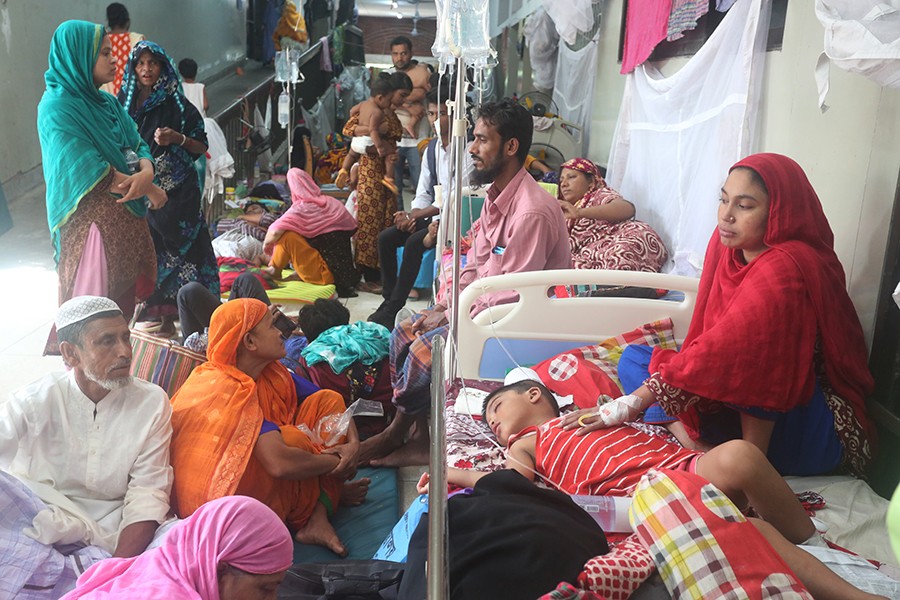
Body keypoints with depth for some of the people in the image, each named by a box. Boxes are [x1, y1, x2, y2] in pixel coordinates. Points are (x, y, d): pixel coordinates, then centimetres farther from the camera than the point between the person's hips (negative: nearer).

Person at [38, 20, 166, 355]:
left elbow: (138, 146, 8)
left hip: (127, 216, 8)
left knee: (124, 298, 11)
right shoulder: (58, 107, -13)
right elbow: (92, 173, -19)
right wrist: (151, 190, -11)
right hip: (91, 222, -8)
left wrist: (145, 173, -16)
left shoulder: (106, 102, 12)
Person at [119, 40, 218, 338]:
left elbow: (201, 146, 0)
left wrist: (177, 138, -17)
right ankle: (155, 310, 15)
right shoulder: (125, 102, 8)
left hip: (175, 190, -3)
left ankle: (169, 316, 3)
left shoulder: (176, 104, -2)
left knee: (171, 246, -4)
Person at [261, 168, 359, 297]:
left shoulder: (302, 208, -14)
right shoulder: (329, 202, 5)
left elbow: (275, 232, -22)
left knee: (287, 235, -6)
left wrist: (266, 243, 3)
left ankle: (274, 270, 14)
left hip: (326, 276, -7)